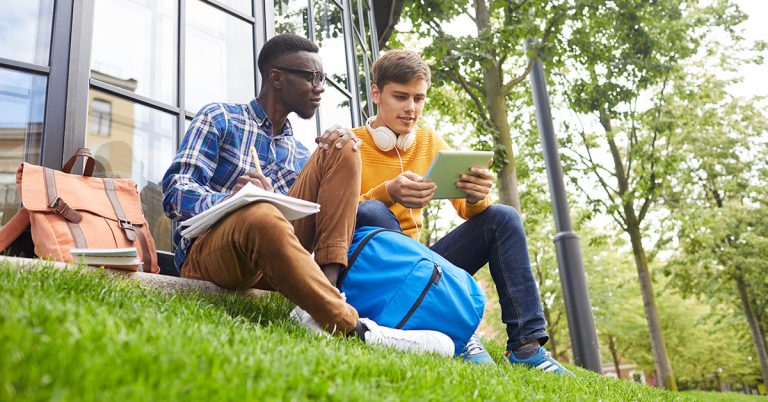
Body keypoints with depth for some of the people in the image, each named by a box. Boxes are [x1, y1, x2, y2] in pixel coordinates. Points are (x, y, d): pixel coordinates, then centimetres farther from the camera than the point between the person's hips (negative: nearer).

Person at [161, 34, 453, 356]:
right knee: (261, 215, -41)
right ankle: (351, 327, -35)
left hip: (271, 254, 5)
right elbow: (175, 192, -6)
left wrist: (345, 146, -7)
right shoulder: (219, 119, 7)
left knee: (342, 151, -6)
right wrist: (230, 200, -28)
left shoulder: (300, 154, 22)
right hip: (206, 252, -5)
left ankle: (327, 286, -22)